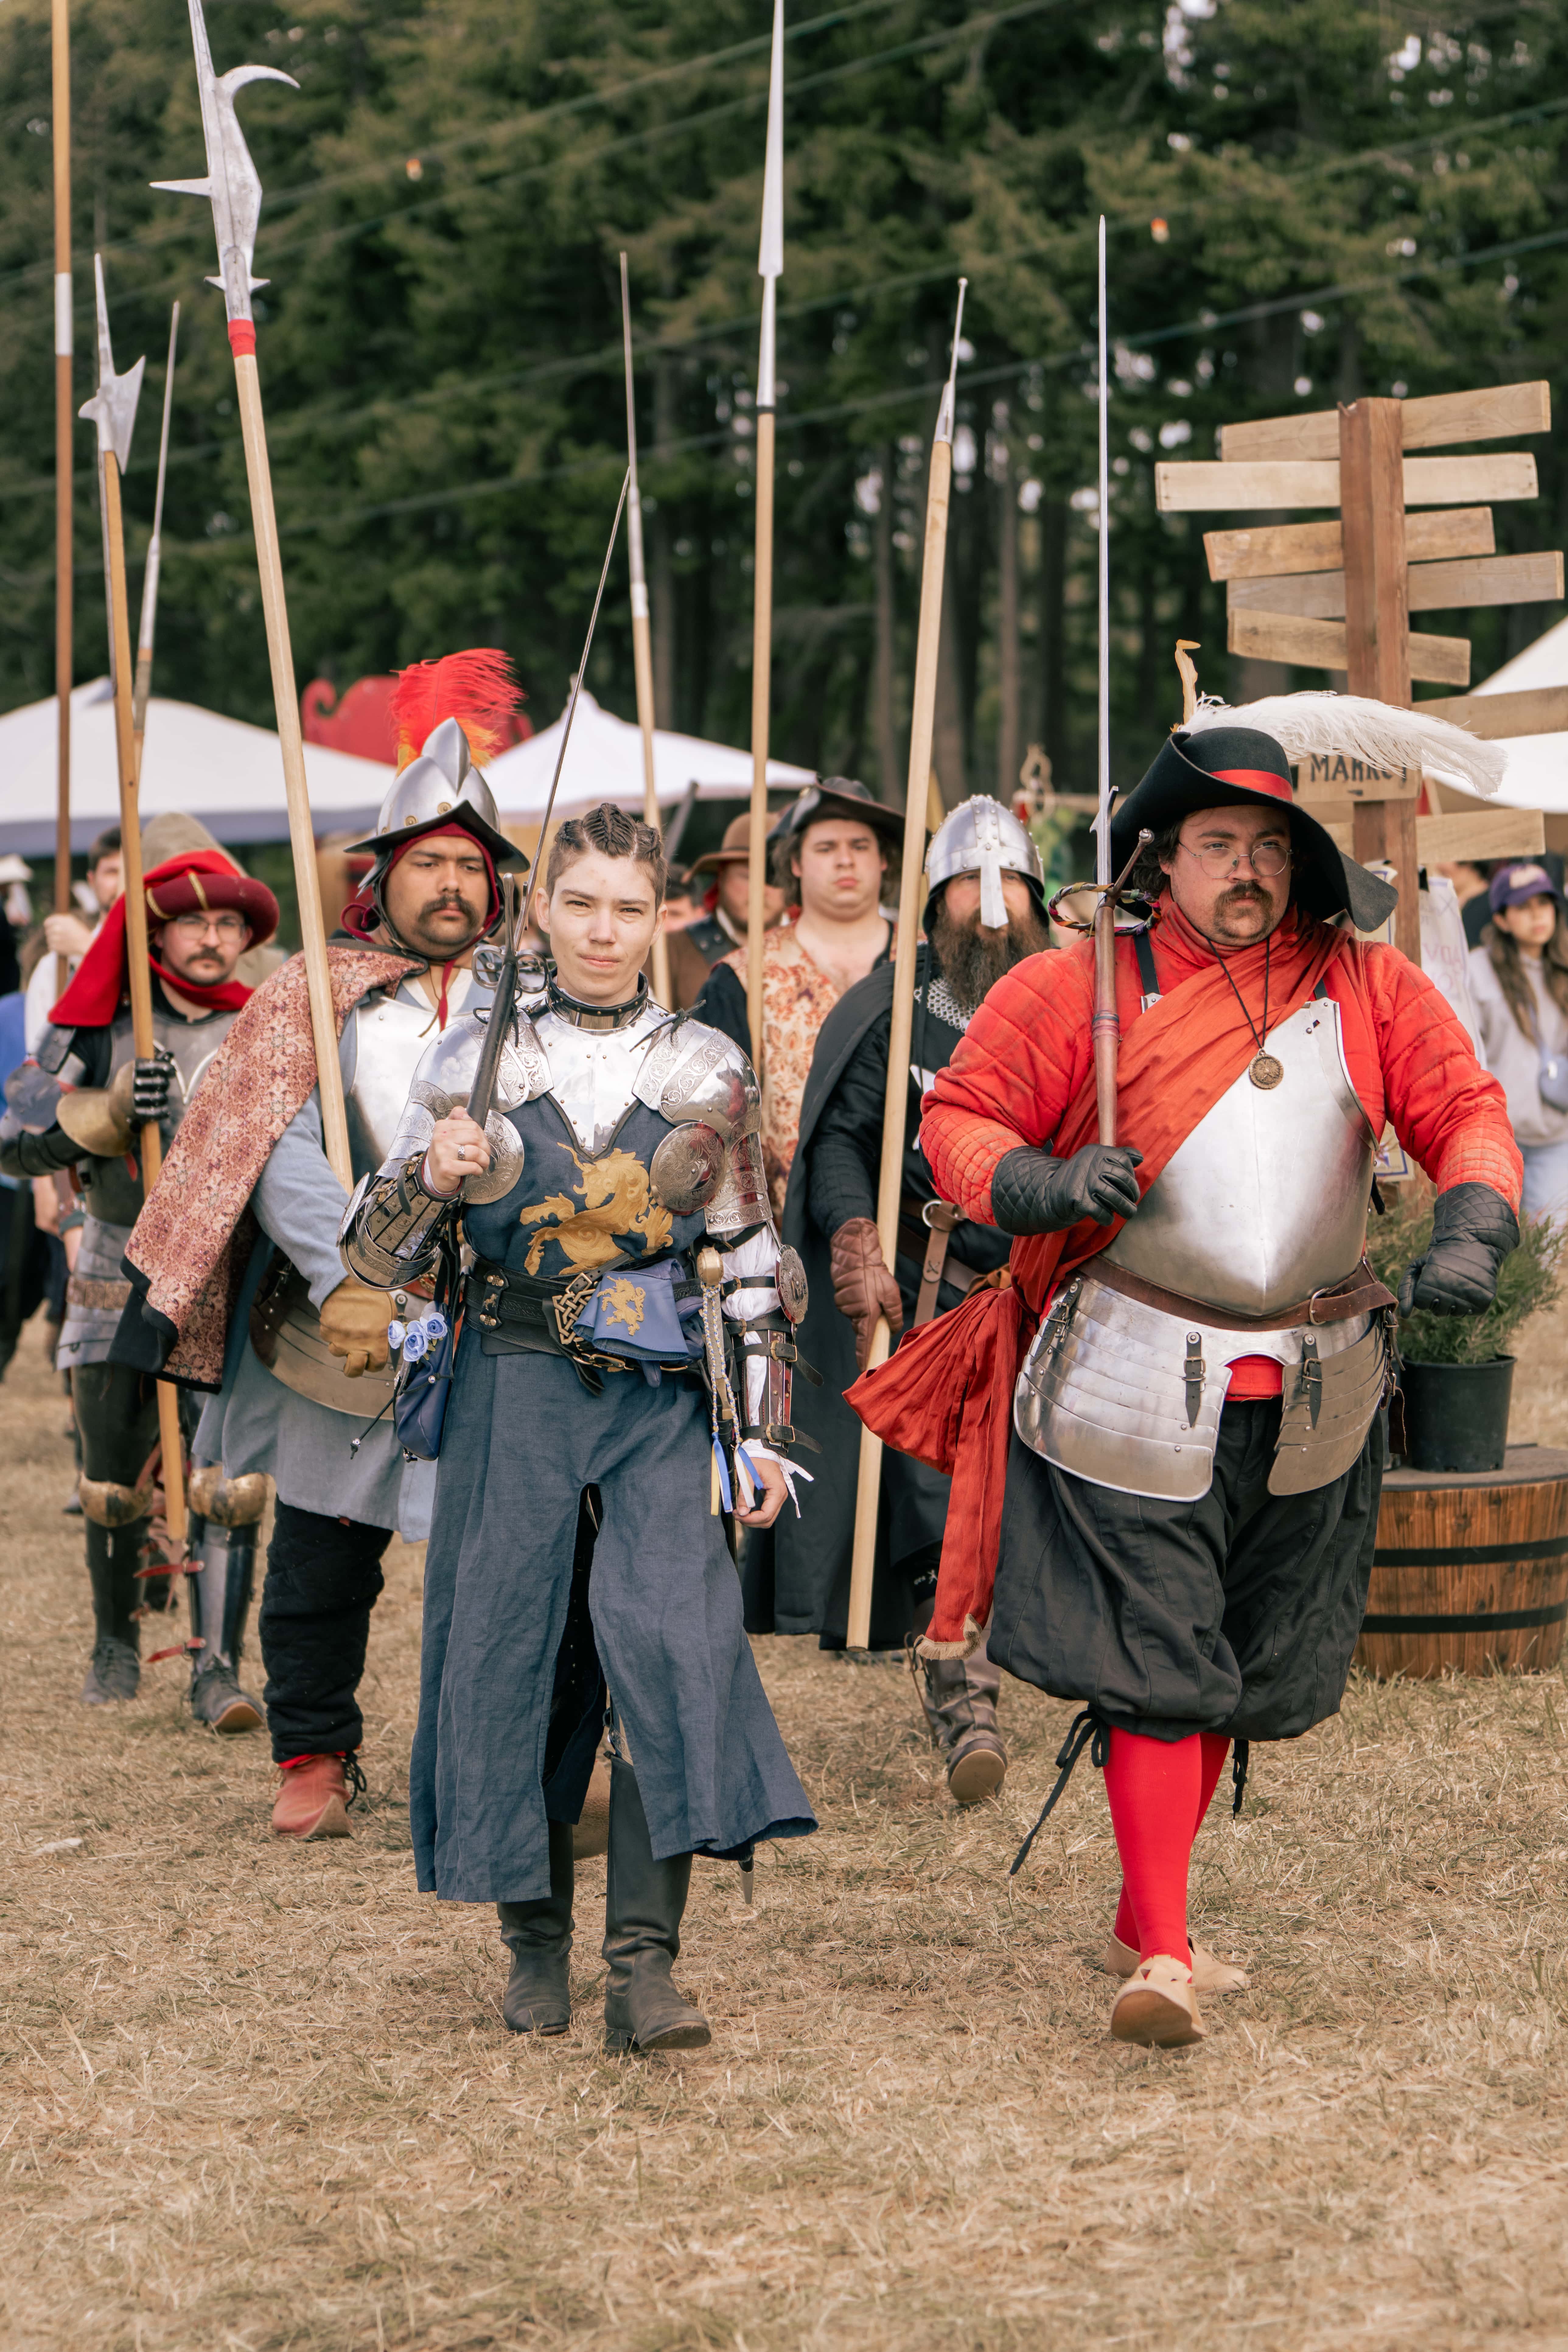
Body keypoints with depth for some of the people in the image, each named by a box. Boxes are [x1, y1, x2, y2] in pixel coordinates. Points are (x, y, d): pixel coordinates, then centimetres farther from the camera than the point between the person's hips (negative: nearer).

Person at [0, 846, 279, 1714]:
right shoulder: (100, 1027, 0)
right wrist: (109, 1110, -19)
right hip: (119, 1281, 0)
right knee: (113, 1485, 8)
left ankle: (216, 1671, -3)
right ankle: (116, 1647, 29)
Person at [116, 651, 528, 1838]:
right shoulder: (313, 996, 3)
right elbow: (281, 1149, -8)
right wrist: (348, 1280, -20)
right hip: (339, 1337, 0)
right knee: (322, 1555, 9)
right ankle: (316, 1756, 26)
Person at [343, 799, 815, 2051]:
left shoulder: (709, 1072, 6)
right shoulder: (478, 1059, 4)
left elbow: (753, 1267, 11)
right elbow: (377, 1258, 4)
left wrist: (761, 1432, 5)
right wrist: (432, 1178, -16)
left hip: (665, 1396, -1)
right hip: (517, 1393, 1)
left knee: (669, 1637, -16)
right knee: (514, 1652, 2)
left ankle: (645, 1960, -16)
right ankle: (537, 1943, 18)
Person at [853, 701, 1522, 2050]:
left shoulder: (1370, 990, 3)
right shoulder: (1079, 990, -5)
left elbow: (1467, 1113, 5)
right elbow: (959, 1115, 0)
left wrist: (1473, 1228, -15)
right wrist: (1035, 1185, -21)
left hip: (1312, 1396, 4)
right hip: (1137, 1384, -4)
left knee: (1241, 1672, 13)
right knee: (1155, 1668, -9)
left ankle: (1143, 1923, 28)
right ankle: (1164, 1955, -5)